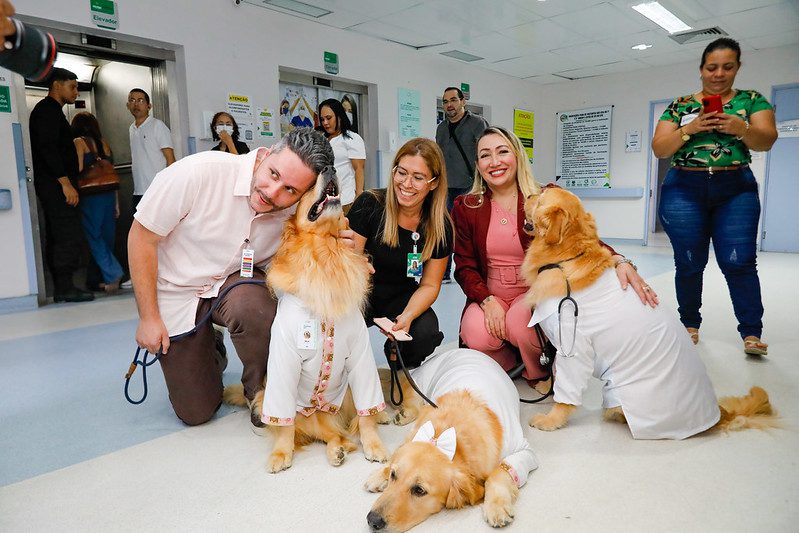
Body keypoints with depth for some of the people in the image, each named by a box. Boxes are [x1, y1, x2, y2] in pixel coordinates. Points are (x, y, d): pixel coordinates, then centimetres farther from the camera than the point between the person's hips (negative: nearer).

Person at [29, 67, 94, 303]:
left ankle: (61, 288, 10)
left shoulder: (50, 110, 24)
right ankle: (65, 288, -11)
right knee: (71, 237, -12)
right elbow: (47, 147, -17)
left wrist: (67, 182, 17)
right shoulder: (48, 109, -6)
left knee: (56, 238, 7)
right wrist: (66, 183, -21)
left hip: (53, 185, 10)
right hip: (56, 184, -10)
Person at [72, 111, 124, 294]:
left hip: (90, 197, -5)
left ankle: (113, 274, -12)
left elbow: (78, 170, -12)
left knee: (93, 237, 0)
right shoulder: (104, 144, 13)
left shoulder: (79, 143, -1)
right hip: (109, 195, 5)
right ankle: (108, 279, 15)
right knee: (107, 237, 10)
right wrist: (116, 204, 15)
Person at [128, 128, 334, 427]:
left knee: (254, 308, -38)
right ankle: (211, 355, 37)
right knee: (195, 412, 4)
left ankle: (261, 393, -7)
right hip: (177, 291, -1)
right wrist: (148, 317, -13)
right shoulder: (198, 173, -29)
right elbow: (141, 237, -17)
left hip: (236, 281, 1)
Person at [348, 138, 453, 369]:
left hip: (402, 298, 2)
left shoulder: (441, 227, -10)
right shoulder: (369, 205, -17)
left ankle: (403, 367, 10)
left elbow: (429, 285, -3)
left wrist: (407, 316, -23)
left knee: (424, 334, -27)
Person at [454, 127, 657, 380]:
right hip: (488, 297, 1)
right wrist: (487, 300, -19)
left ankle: (539, 372, 2)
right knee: (476, 334, -29)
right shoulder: (465, 208, 0)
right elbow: (464, 267, -1)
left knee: (520, 319, -33)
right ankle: (508, 364, 8)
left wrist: (619, 261, -37)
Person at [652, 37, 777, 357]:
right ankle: (690, 324, 16)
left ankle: (751, 332, -2)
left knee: (739, 262, -9)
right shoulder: (680, 105, 8)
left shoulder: (752, 100, 9)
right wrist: (689, 129, -15)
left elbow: (767, 140, -3)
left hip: (736, 191, 0)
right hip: (685, 191, 0)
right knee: (689, 263, 1)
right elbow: (659, 149, 1)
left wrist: (740, 128, -24)